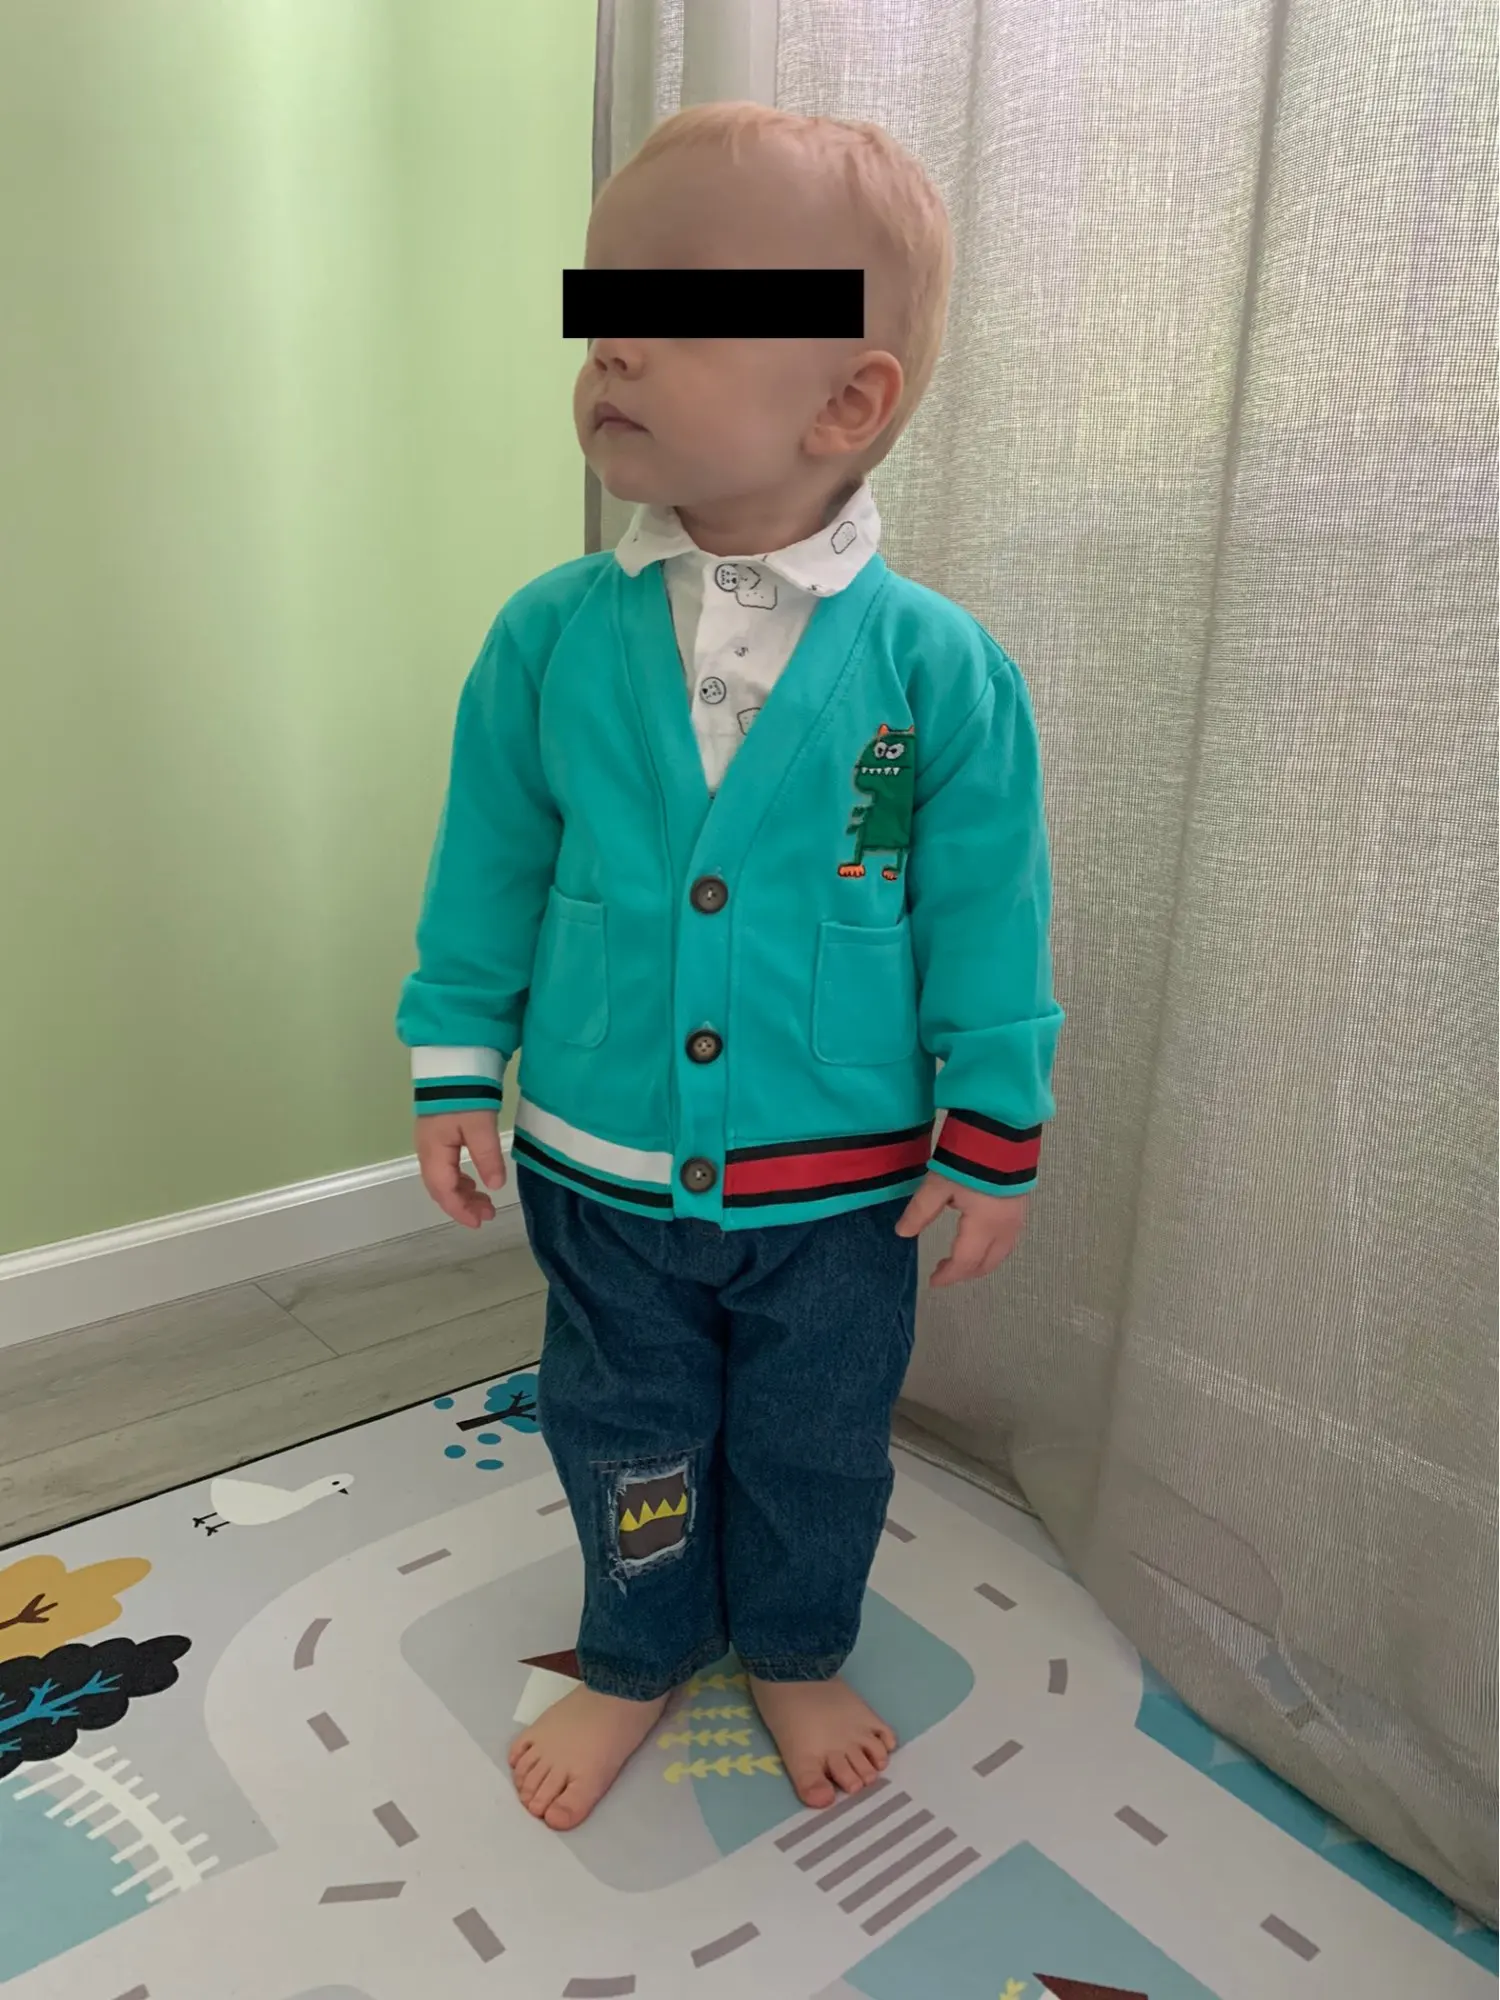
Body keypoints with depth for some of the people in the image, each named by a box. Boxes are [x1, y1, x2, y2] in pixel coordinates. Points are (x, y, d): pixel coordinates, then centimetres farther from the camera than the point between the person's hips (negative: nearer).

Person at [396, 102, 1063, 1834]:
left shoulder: (941, 668, -14)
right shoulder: (548, 637, -9)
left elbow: (987, 927, -6)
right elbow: (486, 878, 2)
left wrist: (992, 1142, -3)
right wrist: (458, 1073, 4)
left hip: (841, 1188, -1)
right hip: (604, 1174, 2)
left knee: (816, 1452, 20)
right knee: (625, 1444, 21)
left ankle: (793, 1657, 50)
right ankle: (636, 1662, 49)